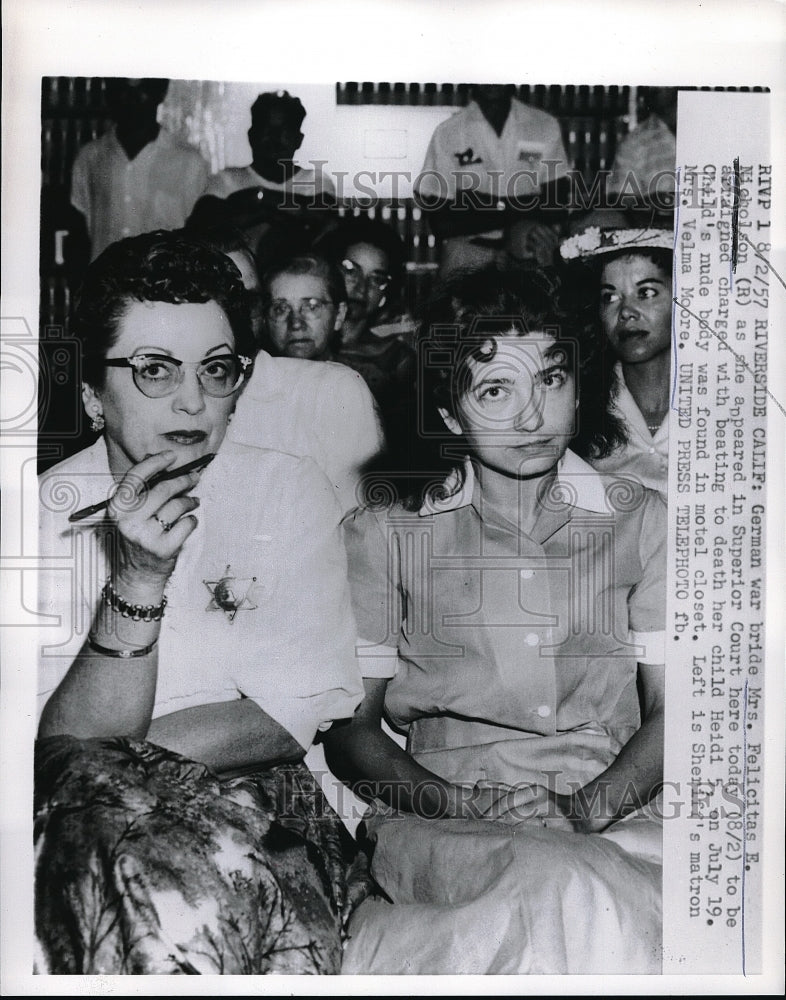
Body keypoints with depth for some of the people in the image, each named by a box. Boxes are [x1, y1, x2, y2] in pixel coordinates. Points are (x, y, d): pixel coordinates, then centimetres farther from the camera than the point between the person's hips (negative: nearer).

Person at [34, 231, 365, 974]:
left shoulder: (288, 491, 0)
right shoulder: (50, 515, -1)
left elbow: (292, 720, -6)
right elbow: (64, 749, -10)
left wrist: (109, 751, -11)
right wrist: (138, 579, -23)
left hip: (259, 805, 0)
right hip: (77, 828, 1)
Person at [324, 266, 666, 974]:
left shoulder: (642, 521, 10)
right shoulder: (384, 532, 6)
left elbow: (669, 710, 8)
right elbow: (349, 722, 5)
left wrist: (589, 805, -11)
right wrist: (457, 802, -13)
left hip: (615, 814, 3)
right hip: (442, 826, -2)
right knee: (569, 893, -33)